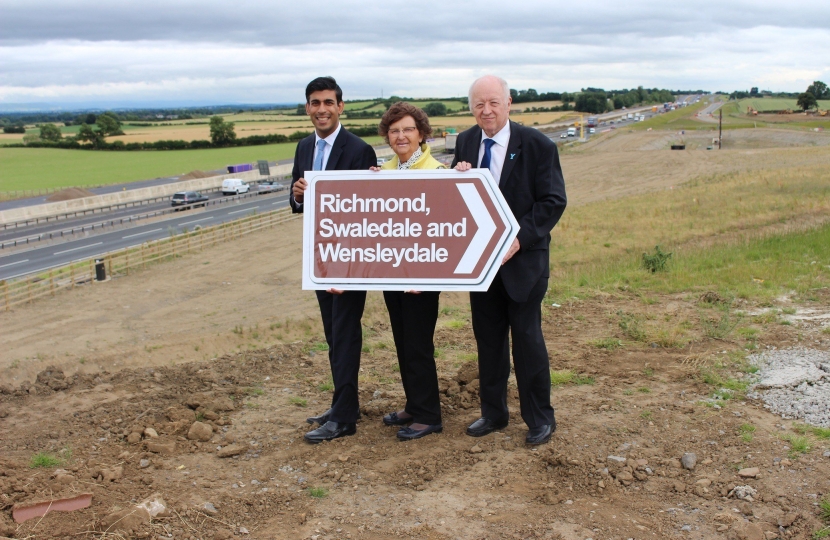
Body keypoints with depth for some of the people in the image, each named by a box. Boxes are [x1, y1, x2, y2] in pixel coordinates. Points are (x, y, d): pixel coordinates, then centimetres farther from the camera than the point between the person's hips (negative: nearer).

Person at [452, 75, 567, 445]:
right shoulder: (465, 142, 5)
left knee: (527, 338, 2)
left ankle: (540, 418, 17)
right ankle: (493, 412, 27)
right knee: (487, 338, 13)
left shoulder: (536, 145, -10)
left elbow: (554, 201, -12)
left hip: (522, 257, -5)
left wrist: (521, 238, -22)